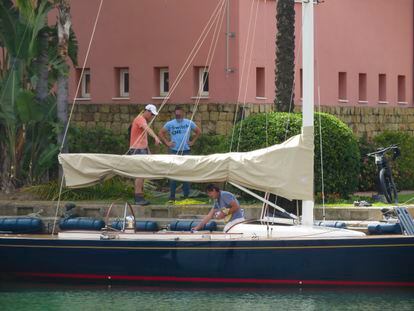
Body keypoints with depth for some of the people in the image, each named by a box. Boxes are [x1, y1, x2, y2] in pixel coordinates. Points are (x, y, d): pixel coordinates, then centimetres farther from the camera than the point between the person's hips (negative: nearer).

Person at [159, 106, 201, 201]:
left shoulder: (189, 123, 7)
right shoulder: (170, 124, 5)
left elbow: (198, 131, 17)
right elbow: (161, 133, 10)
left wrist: (192, 141, 8)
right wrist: (167, 142, 1)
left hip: (186, 151, 1)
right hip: (174, 151, -1)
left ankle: (186, 195, 10)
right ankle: (172, 196, 1)